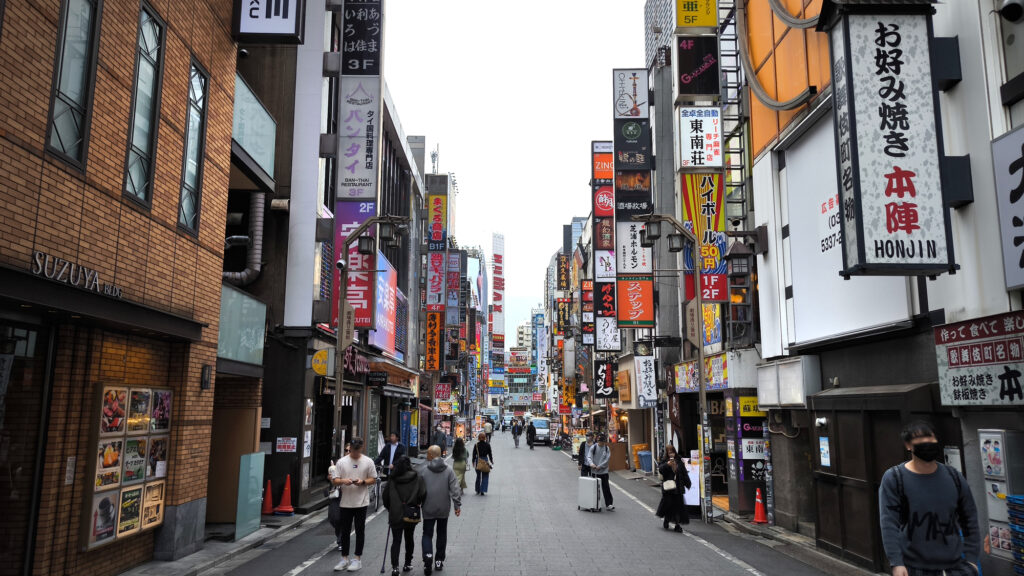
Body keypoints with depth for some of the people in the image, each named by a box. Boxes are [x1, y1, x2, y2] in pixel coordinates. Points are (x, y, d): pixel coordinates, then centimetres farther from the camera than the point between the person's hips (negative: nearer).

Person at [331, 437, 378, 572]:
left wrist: (362, 482, -16)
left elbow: (373, 479, 3)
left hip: (361, 502, -1)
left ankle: (358, 559, 16)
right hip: (345, 502, 1)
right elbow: (334, 480, -1)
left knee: (360, 531, 6)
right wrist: (343, 481, -22)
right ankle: (344, 559, 21)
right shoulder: (341, 462, 1)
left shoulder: (368, 462, -1)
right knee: (344, 531, 10)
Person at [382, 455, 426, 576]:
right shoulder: (418, 478, -4)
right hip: (412, 514, 1)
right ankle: (407, 564, 26)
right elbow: (423, 494, -13)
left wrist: (390, 508, 17)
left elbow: (385, 497, 1)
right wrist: (418, 504, 6)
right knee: (409, 538, 18)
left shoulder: (392, 480, -1)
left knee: (396, 540, 2)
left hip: (396, 515, 0)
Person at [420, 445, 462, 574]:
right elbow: (455, 489, -6)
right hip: (444, 509, 2)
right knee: (442, 534, 15)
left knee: (427, 534, 7)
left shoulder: (423, 471, -7)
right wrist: (458, 505, -1)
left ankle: (428, 555, -16)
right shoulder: (448, 470, -3)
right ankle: (439, 560, 20)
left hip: (428, 509, -2)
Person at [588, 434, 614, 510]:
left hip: (604, 471, 0)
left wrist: (600, 466, -16)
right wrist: (591, 463, -27)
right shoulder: (593, 447, -1)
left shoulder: (607, 448, 1)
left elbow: (607, 459, -5)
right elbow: (589, 457, -6)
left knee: (606, 487, -3)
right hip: (594, 471, 0)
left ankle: (609, 504, -2)